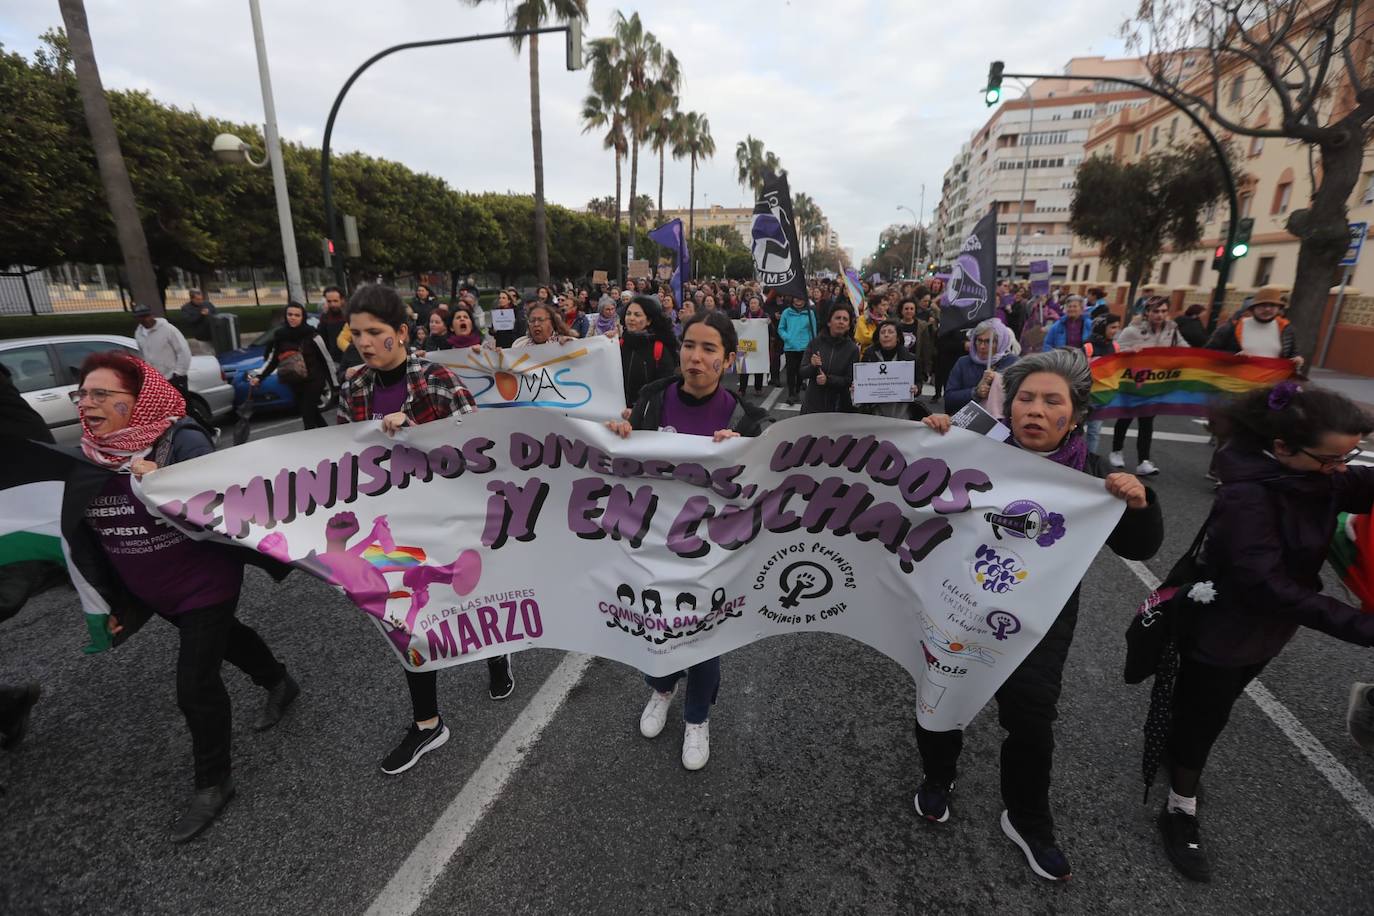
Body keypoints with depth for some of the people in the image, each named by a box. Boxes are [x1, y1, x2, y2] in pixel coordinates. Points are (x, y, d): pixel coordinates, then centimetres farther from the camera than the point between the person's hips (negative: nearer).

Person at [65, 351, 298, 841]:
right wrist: (110, 601, 12)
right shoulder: (86, 457, -4)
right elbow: (83, 535, 8)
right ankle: (280, 683, 55)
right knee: (222, 637, 27)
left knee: (195, 684, -3)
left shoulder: (183, 443, -24)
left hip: (206, 581, -7)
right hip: (149, 592, 7)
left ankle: (214, 783, 20)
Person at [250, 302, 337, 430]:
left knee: (307, 414, -9)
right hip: (295, 383, 5)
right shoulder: (279, 335, 3)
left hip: (313, 381, -5)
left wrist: (334, 384, -7)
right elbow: (272, 360, 12)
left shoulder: (311, 335, -11)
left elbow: (326, 359, -7)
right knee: (310, 412, 14)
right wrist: (259, 377, -1)